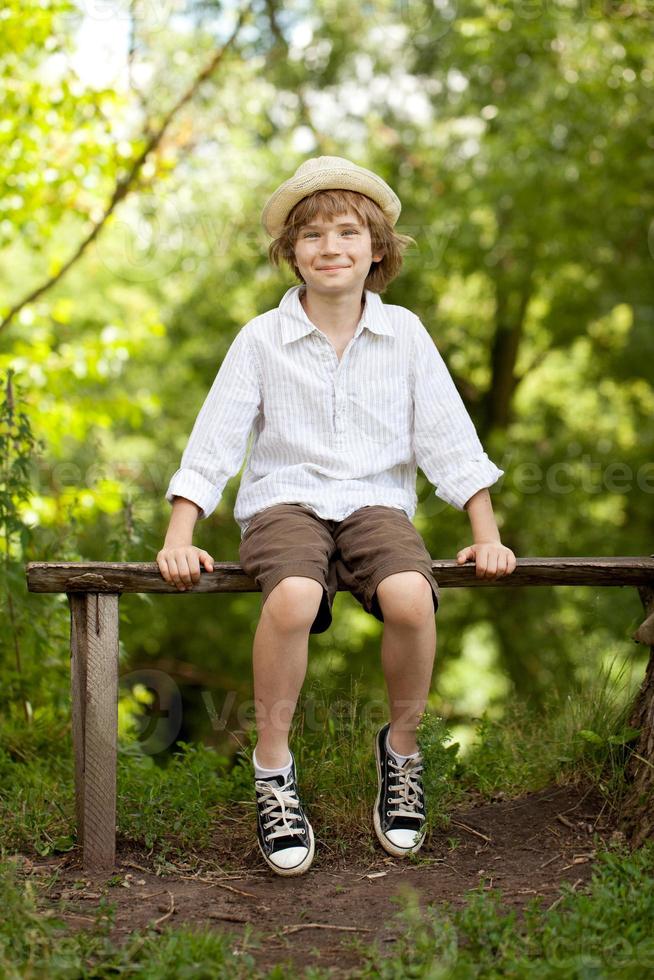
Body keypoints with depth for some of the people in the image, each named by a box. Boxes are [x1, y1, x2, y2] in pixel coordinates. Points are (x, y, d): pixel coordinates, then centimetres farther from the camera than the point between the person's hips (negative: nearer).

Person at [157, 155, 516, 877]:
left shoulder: (404, 333, 8)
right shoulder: (262, 338, 4)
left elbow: (449, 438, 7)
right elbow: (213, 440, 2)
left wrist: (487, 535, 0)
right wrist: (179, 538, -8)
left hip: (376, 502, 1)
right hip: (284, 500, -1)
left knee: (411, 598, -31)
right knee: (292, 599, -35)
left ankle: (401, 749, -3)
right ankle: (273, 770, -13)